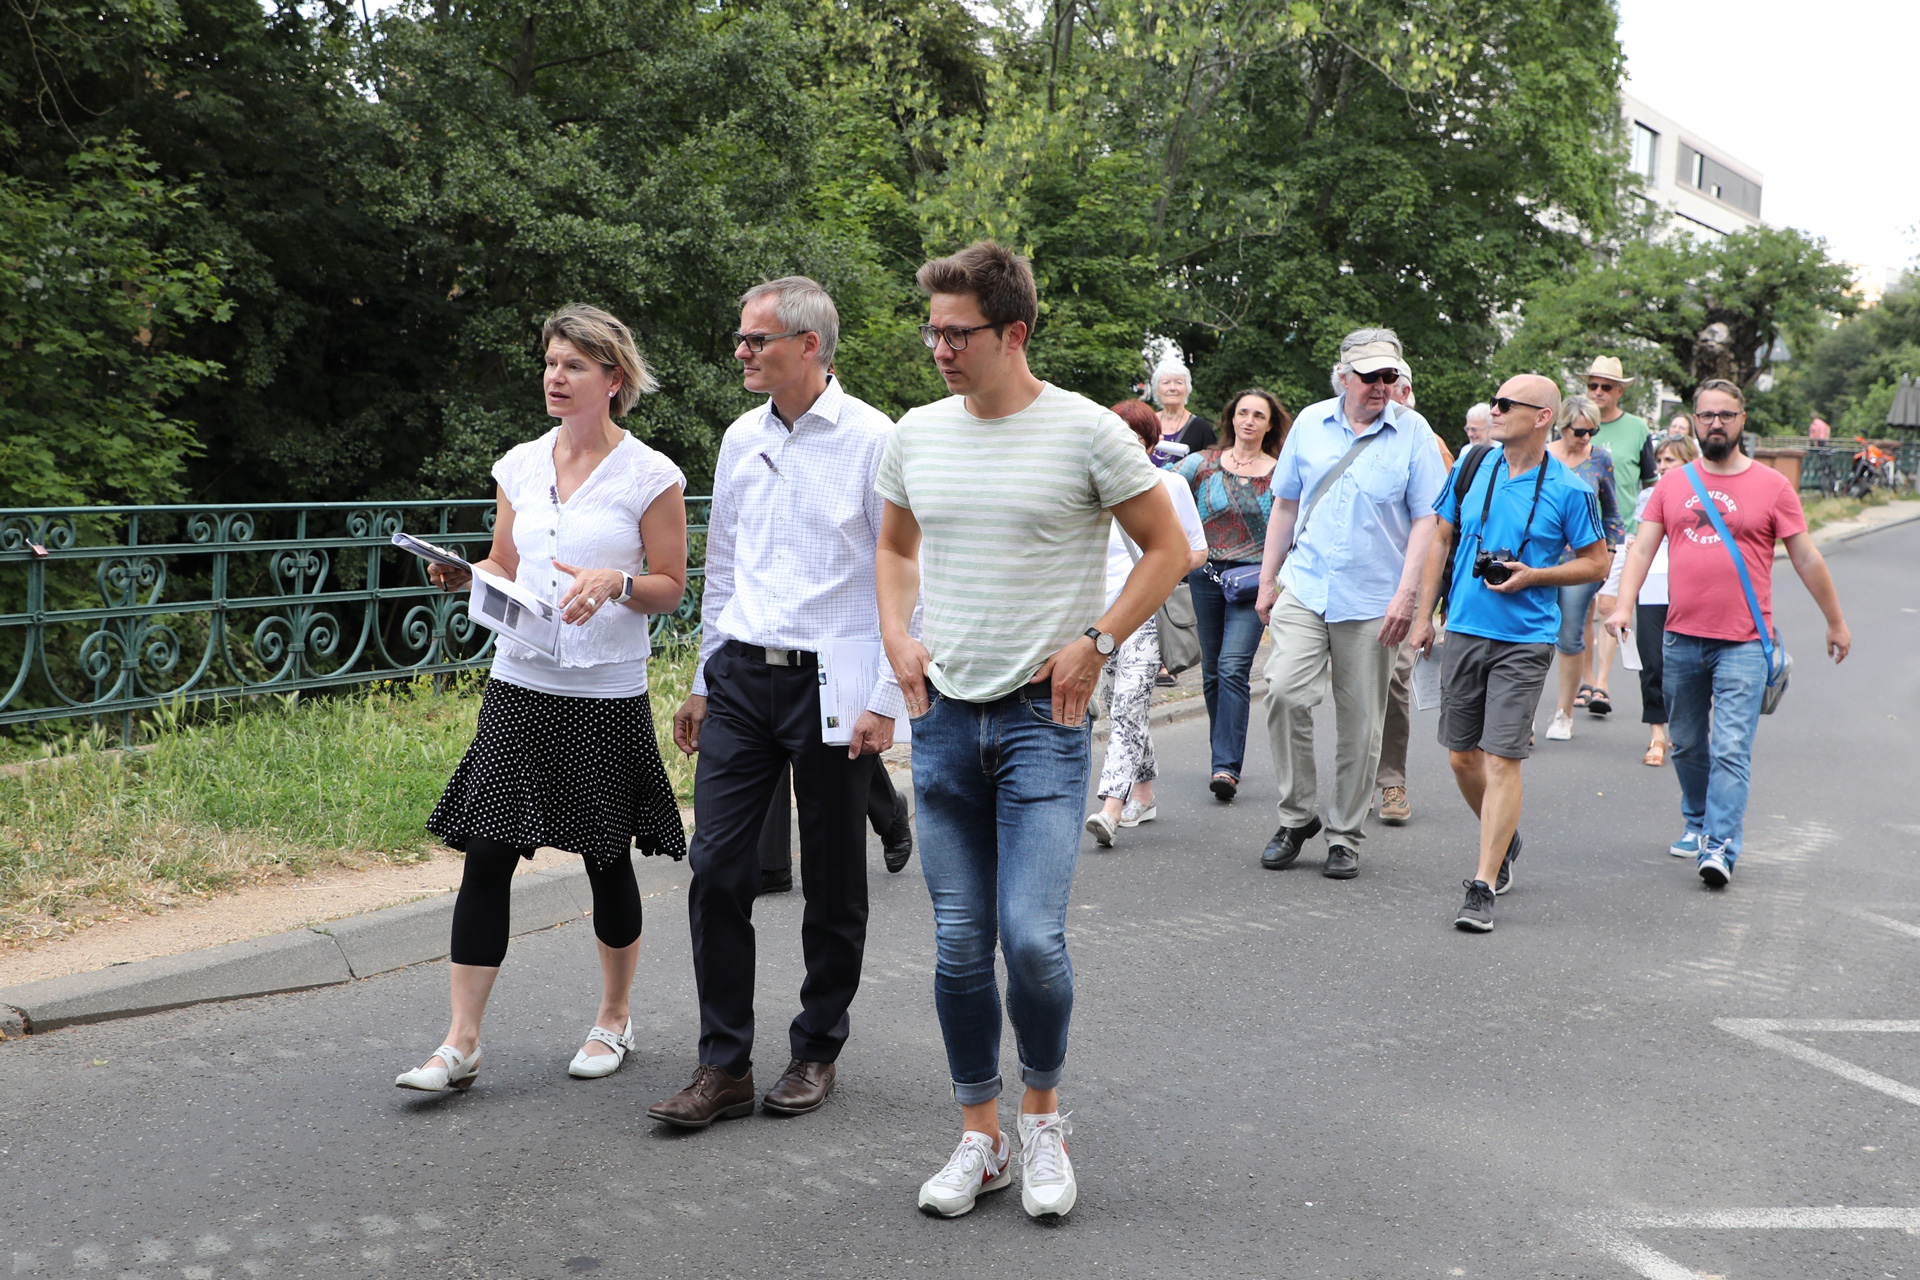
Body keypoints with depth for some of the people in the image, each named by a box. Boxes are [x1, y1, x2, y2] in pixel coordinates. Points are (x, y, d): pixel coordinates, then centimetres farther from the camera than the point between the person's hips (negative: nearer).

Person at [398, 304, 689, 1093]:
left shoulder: (650, 476, -4)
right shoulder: (520, 466, 9)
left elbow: (671, 588, -2)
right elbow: (505, 570, 16)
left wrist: (616, 582, -20)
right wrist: (463, 578, -4)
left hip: (606, 695, -3)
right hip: (519, 684, 4)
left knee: (607, 860, 8)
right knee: (486, 855, -3)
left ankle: (613, 1020, 28)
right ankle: (461, 1045, 2)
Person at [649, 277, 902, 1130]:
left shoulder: (870, 439, -8)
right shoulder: (740, 438, 11)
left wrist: (885, 701, -11)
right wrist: (704, 682, 19)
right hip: (741, 677, 5)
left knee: (833, 885, 6)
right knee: (717, 868, 0)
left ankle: (817, 1052, 23)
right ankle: (724, 1066, 9)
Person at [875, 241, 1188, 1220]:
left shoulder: (1086, 433, -7)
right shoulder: (917, 434, 7)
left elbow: (1167, 548, 0)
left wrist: (1096, 643, -9)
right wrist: (897, 638, 8)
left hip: (1043, 719, -4)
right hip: (944, 717, 4)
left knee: (1032, 937, -12)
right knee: (959, 946, 8)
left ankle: (1044, 1119, 14)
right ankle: (980, 1138, 22)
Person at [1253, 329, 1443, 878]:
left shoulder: (1412, 432, 0)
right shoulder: (1311, 422, 7)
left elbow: (1426, 520, -2)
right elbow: (1285, 505, 14)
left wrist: (1406, 594, -12)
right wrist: (1267, 581, 12)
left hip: (1372, 602, -1)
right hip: (1305, 587, 2)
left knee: (1360, 724, 3)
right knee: (1285, 692, -15)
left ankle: (1345, 836, 17)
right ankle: (1296, 817, 3)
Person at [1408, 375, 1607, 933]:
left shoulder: (1569, 490, -6)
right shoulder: (1473, 466, 5)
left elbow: (1596, 563, 2)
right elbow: (1441, 540, 12)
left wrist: (1532, 576, -13)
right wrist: (1424, 613, 8)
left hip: (1524, 641, -4)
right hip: (1463, 631, 5)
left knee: (1501, 761, -9)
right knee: (1461, 755, 11)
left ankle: (1483, 887, -5)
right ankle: (1504, 841, 37)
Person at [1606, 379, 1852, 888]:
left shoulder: (1772, 487, 2)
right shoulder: (1673, 483, 8)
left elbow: (1807, 559, 7)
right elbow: (1642, 548, 4)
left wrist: (1836, 622, 12)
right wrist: (1623, 606, -11)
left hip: (1743, 643, -3)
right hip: (1681, 638, 3)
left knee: (1731, 749, -11)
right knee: (1687, 745, 14)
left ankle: (1720, 848, -13)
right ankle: (1697, 823, 33)